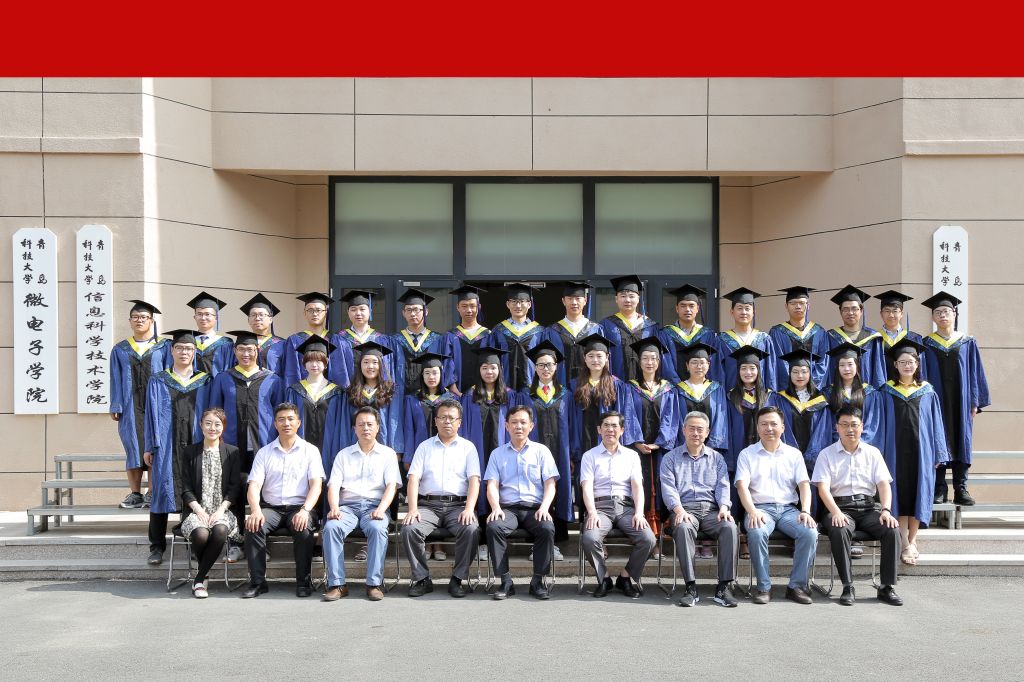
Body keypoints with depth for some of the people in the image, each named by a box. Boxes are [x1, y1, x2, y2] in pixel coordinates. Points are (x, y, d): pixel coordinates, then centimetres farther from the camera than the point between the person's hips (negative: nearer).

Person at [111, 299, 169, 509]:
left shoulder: (164, 347, 7)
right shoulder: (120, 350, 12)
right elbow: (116, 380, 9)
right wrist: (116, 407, -1)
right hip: (131, 406, 1)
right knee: (133, 448, 0)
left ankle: (153, 494, 2)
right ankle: (135, 494, 5)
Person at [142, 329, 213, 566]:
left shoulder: (205, 381, 10)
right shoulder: (158, 382, 9)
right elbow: (151, 415, 6)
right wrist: (149, 447, -1)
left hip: (195, 446, 0)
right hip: (166, 447, 0)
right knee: (161, 491, -2)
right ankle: (157, 547, 5)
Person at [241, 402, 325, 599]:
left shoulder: (310, 451, 8)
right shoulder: (264, 452, 12)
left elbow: (316, 484, -3)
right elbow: (254, 485, 1)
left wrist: (305, 510, -22)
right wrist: (256, 510, -20)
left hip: (299, 507, -2)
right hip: (271, 508, 2)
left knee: (304, 529, -33)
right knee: (253, 526, -28)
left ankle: (304, 581, -16)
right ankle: (257, 581, -18)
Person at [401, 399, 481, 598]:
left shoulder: (468, 447, 14)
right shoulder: (424, 447, 16)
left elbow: (474, 480, 2)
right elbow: (413, 479, 5)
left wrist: (469, 509, -15)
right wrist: (412, 509, -11)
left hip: (458, 505, -1)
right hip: (428, 504, 1)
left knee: (471, 530, -31)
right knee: (409, 529, -27)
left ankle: (457, 579, -14)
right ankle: (422, 579, -10)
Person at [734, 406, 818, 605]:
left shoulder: (794, 454, 17)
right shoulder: (747, 454, 10)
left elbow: (804, 484, 6)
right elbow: (742, 486, -3)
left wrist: (805, 511, -12)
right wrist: (753, 512, -21)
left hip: (789, 508, 2)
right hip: (760, 508, -2)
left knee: (810, 532, -28)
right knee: (757, 532, -36)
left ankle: (797, 585, -15)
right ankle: (763, 587, -22)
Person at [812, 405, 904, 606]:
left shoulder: (872, 453, 15)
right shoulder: (827, 454, 8)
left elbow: (883, 483, 4)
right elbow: (823, 488, -4)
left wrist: (886, 510, -15)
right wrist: (836, 512, -22)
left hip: (867, 506, 2)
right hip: (840, 507, -2)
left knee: (892, 529, -26)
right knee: (839, 530, -35)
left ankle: (887, 587, -17)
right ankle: (848, 587, -26)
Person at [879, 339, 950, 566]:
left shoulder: (928, 392, 6)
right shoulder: (887, 392, 4)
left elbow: (935, 424, 7)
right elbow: (882, 424, 3)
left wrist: (938, 453, 2)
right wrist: (881, 453, -2)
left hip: (920, 450, 1)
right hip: (896, 451, -1)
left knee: (918, 493, 2)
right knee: (900, 494, -2)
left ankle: (912, 540, 14)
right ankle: (906, 544, 2)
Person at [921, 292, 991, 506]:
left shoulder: (967, 343, 7)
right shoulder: (926, 344, 4)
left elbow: (975, 373, 6)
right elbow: (922, 375, 2)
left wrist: (975, 402, 0)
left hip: (961, 402, 1)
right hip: (936, 401, -1)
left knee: (961, 440, 2)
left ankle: (961, 489, 7)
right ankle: (939, 489, 4)